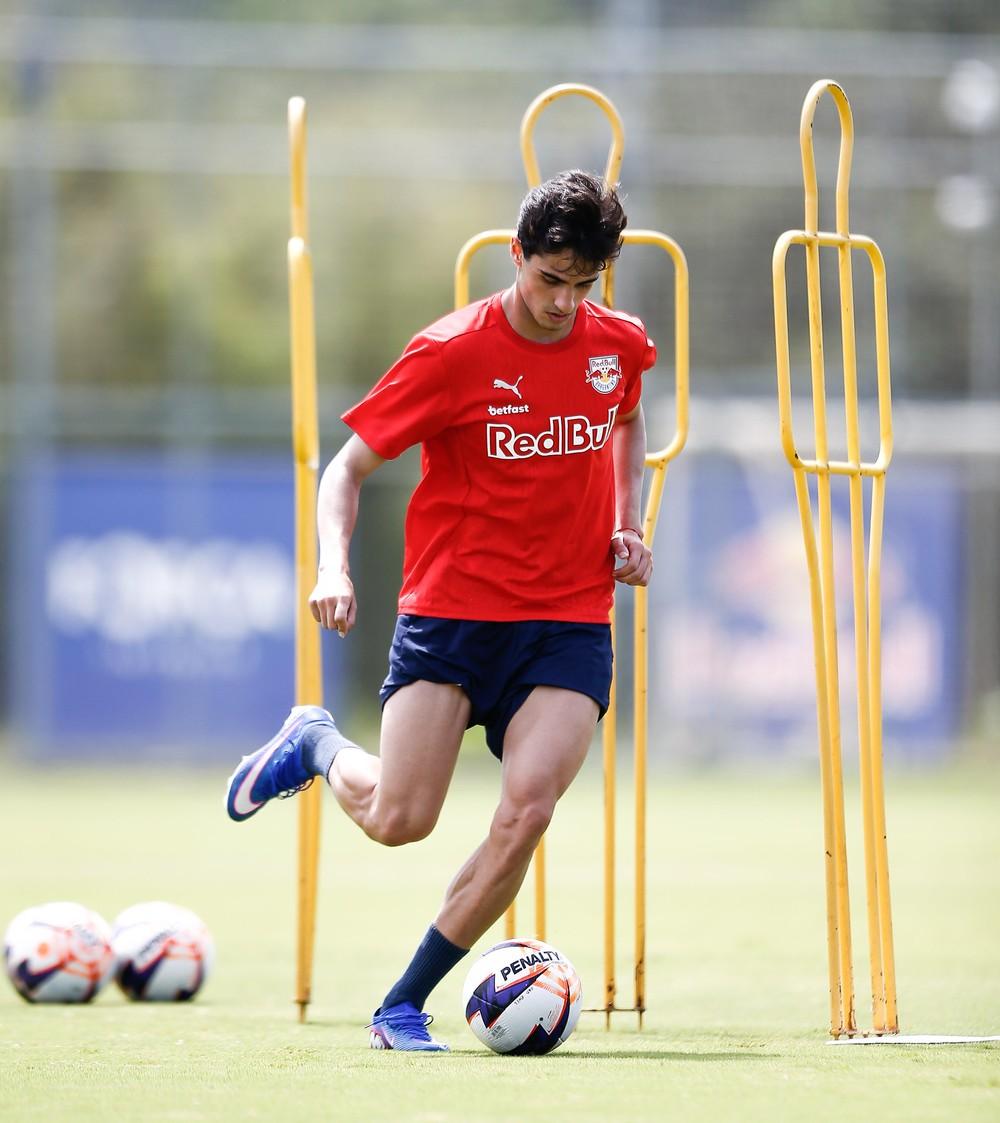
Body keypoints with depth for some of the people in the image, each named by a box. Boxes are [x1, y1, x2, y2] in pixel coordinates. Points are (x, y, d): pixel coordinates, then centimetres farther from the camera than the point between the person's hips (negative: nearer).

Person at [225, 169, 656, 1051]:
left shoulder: (619, 345, 3)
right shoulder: (453, 353, -11)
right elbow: (351, 465, -4)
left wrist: (628, 524, 12)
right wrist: (335, 566, -22)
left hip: (569, 623, 3)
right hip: (451, 608, -3)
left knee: (528, 808, -18)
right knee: (399, 820, -9)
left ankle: (406, 1005, -3)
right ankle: (315, 745, 29)